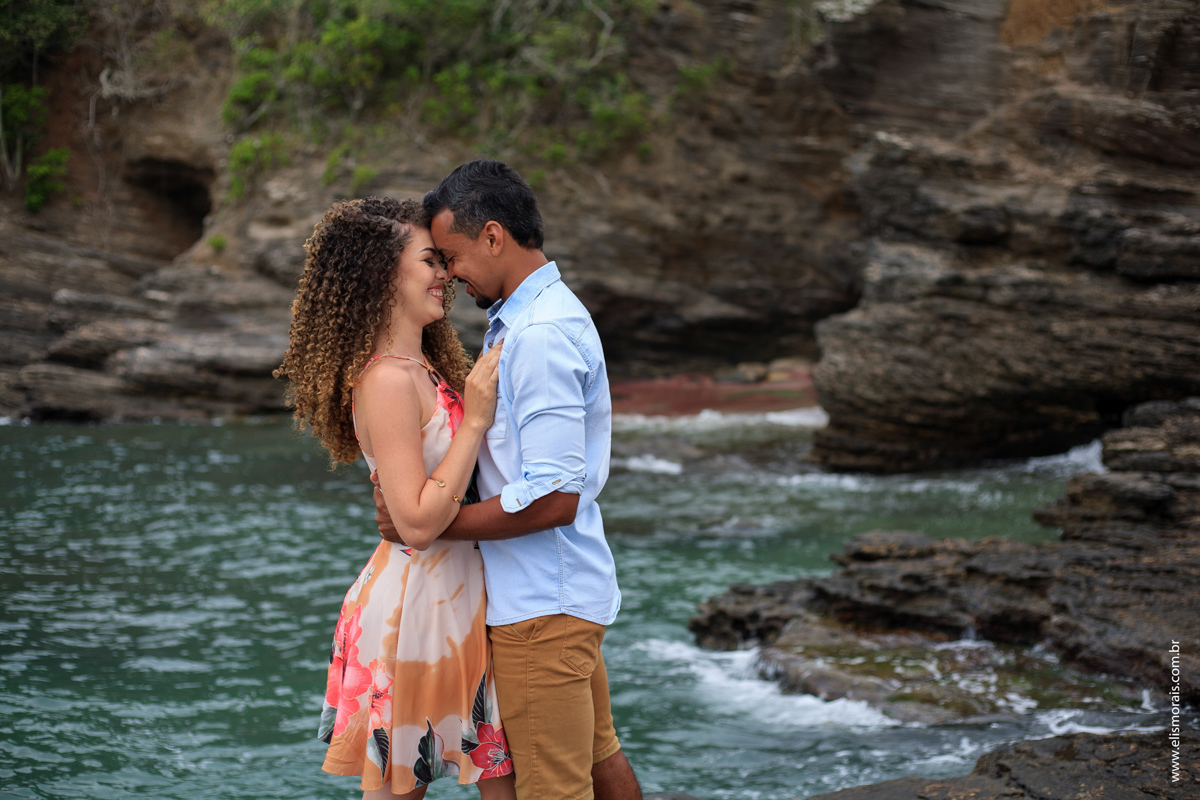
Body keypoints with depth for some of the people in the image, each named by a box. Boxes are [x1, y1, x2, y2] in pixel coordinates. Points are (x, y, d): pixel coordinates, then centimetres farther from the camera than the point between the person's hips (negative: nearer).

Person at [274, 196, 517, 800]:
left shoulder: (423, 366, 10)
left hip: (450, 593, 10)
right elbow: (417, 522, -24)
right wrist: (473, 420, -22)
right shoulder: (388, 380, -20)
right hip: (418, 597, -10)